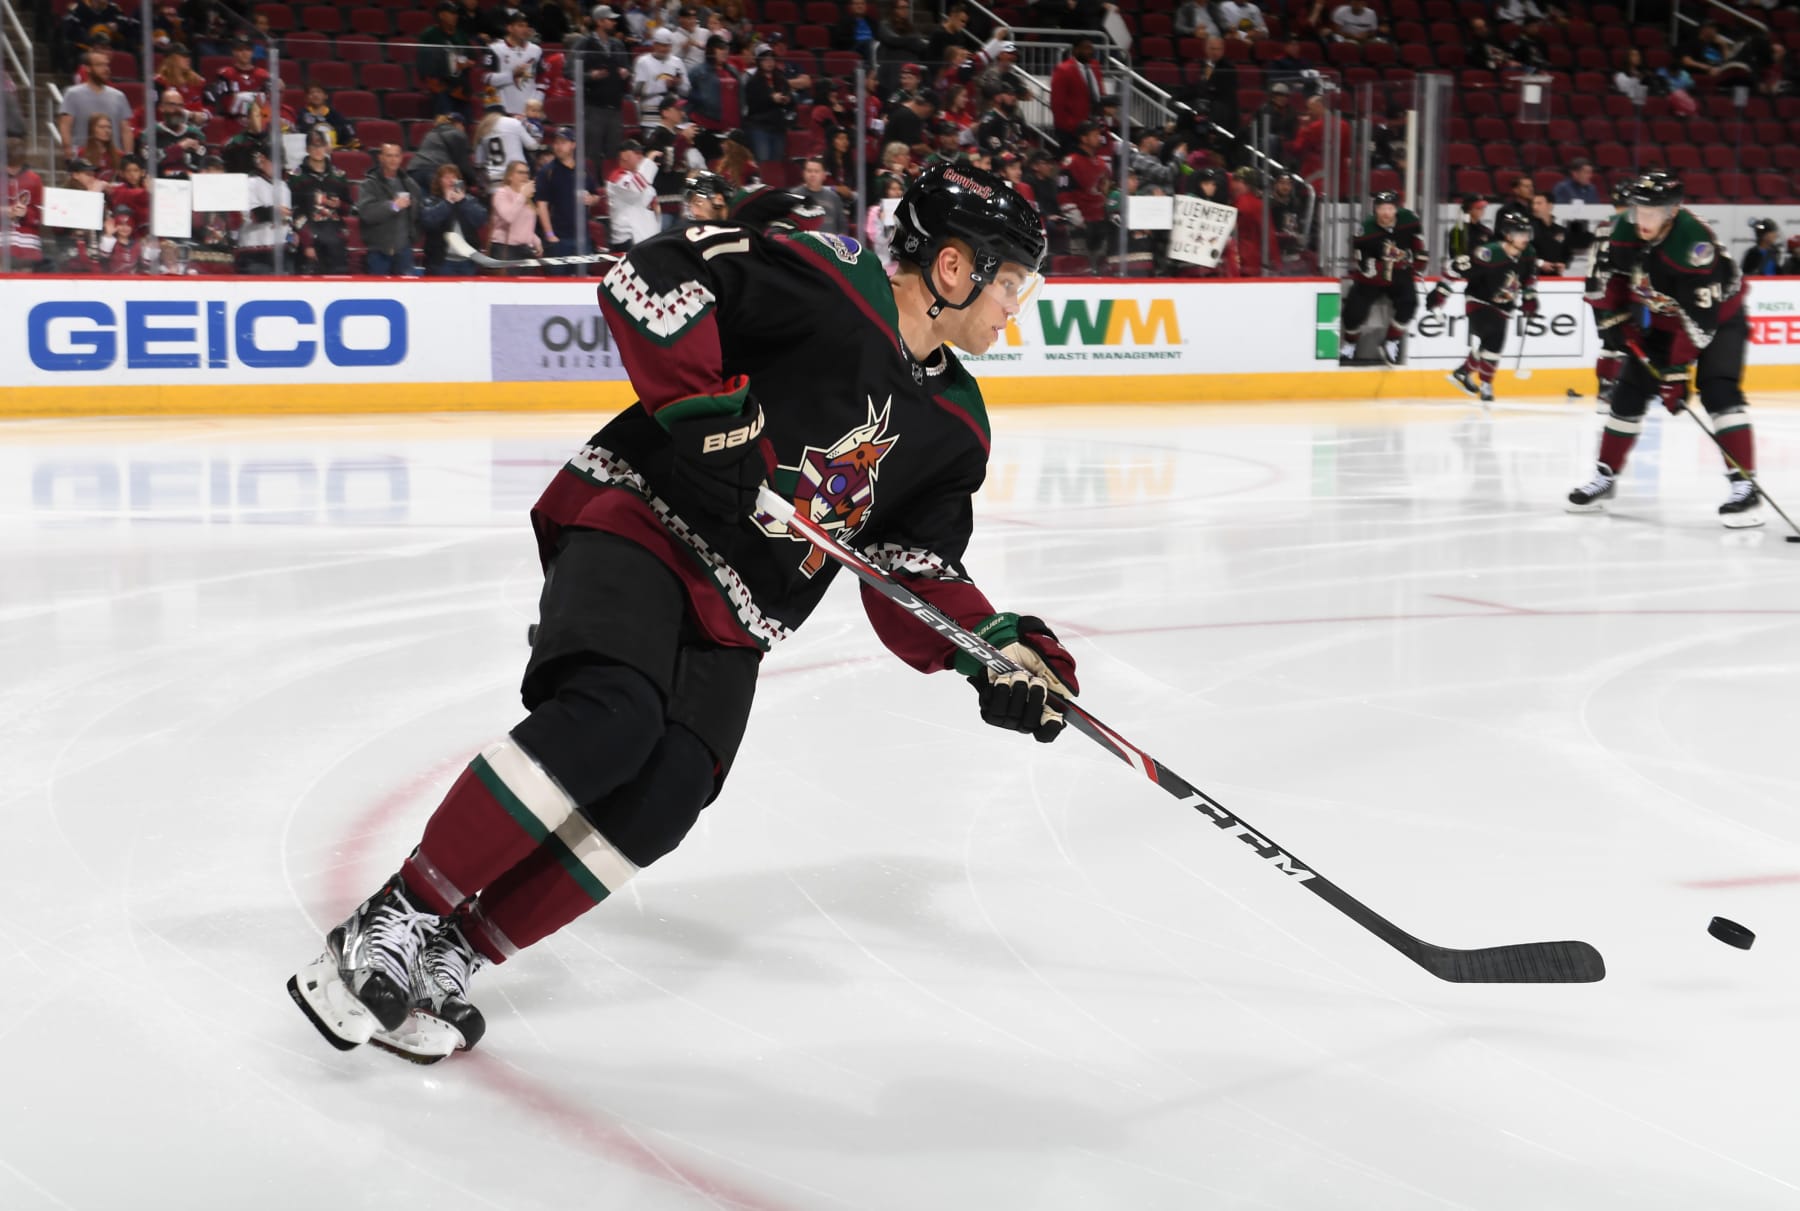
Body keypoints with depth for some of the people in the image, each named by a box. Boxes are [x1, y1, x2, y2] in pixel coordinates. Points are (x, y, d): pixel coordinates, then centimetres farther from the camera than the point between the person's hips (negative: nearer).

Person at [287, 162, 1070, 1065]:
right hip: (638, 517, -7)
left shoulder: (954, 423, 12)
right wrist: (705, 405, -22)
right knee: (611, 714, -31)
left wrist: (997, 648, -4)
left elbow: (917, 575, 11)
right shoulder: (827, 282, -10)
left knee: (660, 803, -16)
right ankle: (394, 920, -20)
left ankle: (447, 957, -6)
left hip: (731, 618, 7)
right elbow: (649, 277, -16)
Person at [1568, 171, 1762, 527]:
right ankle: (1605, 477, 21)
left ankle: (1744, 488, -24)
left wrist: (1676, 371, -37)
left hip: (1718, 318, -6)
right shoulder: (1627, 229, -16)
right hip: (1659, 320, 6)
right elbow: (1614, 273, 6)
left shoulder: (1694, 243, -36)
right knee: (1629, 393, 4)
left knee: (1718, 391, -24)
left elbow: (1700, 318, -37)